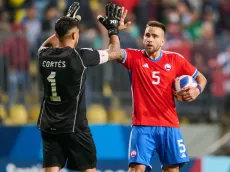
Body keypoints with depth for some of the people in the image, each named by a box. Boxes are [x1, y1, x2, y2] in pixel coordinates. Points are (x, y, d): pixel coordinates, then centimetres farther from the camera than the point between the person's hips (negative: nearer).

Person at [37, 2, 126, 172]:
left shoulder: (44, 55, 1)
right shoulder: (79, 56, -14)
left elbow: (47, 45, 29)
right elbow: (115, 53, 0)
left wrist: (66, 22, 32)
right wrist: (113, 28, 14)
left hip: (48, 126, 5)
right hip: (74, 126, -5)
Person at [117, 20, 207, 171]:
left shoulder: (175, 59, 5)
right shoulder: (134, 57, 1)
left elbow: (201, 78, 14)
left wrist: (197, 90, -6)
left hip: (169, 125, 2)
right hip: (143, 125, -2)